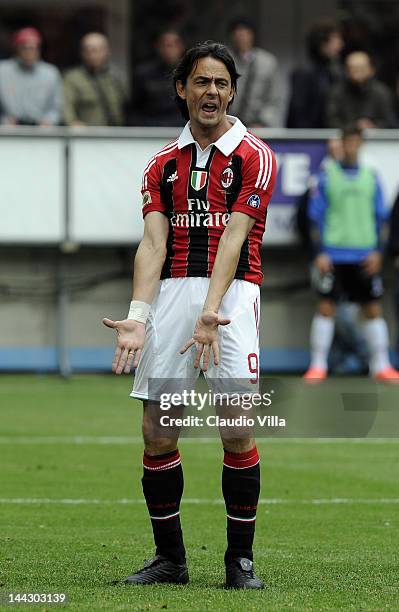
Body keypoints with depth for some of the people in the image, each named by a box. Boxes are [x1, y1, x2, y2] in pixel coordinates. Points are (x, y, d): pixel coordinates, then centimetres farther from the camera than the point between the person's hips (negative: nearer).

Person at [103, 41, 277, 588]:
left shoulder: (253, 156, 2)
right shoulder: (164, 164, 14)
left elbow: (233, 238, -9)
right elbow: (153, 243, 4)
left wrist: (210, 314, -20)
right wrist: (138, 315, -12)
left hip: (232, 292, -3)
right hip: (171, 291, 4)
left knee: (238, 432, -11)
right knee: (157, 434, -1)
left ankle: (240, 559, 1)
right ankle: (170, 558, 12)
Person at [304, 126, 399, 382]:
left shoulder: (370, 177, 8)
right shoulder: (327, 175, 2)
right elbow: (317, 216, 1)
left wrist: (377, 251, 0)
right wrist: (320, 252, -6)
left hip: (364, 256, 2)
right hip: (334, 253, -2)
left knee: (373, 310, 3)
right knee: (326, 308, -4)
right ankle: (318, 366, 2)